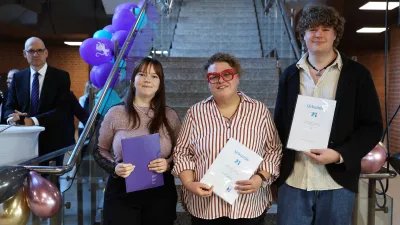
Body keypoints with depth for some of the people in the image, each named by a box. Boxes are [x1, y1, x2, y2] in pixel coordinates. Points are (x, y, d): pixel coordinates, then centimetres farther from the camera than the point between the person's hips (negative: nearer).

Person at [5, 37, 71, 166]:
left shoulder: (61, 77, -1)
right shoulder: (18, 77, 10)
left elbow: (62, 109, -11)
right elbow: (9, 107, 8)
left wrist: (33, 121, -22)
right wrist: (15, 117, -16)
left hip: (52, 142, -2)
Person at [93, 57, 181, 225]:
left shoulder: (170, 116, 2)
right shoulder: (115, 113, -2)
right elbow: (99, 150, 7)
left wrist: (169, 164, -12)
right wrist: (114, 168, -11)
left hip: (161, 193, 2)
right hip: (121, 192, -1)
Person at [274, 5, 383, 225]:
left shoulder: (357, 74, 0)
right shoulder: (290, 74, 7)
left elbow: (372, 126, -1)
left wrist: (340, 155, -15)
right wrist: (277, 167, 4)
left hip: (337, 180, -1)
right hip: (293, 179, 2)